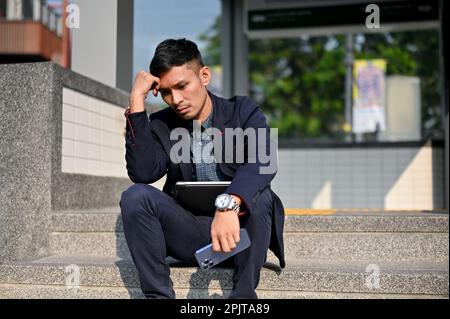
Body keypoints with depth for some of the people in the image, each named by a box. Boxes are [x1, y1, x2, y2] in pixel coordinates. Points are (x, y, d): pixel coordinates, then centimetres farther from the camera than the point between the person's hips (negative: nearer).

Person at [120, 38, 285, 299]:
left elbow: (263, 161, -23)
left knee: (259, 195, -32)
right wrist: (137, 100, -13)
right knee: (136, 196, -21)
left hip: (238, 232, -2)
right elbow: (142, 173, -14)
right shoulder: (161, 126, 6)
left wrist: (229, 206, -43)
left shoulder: (243, 112, -2)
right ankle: (158, 295, -20)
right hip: (188, 236, 2)